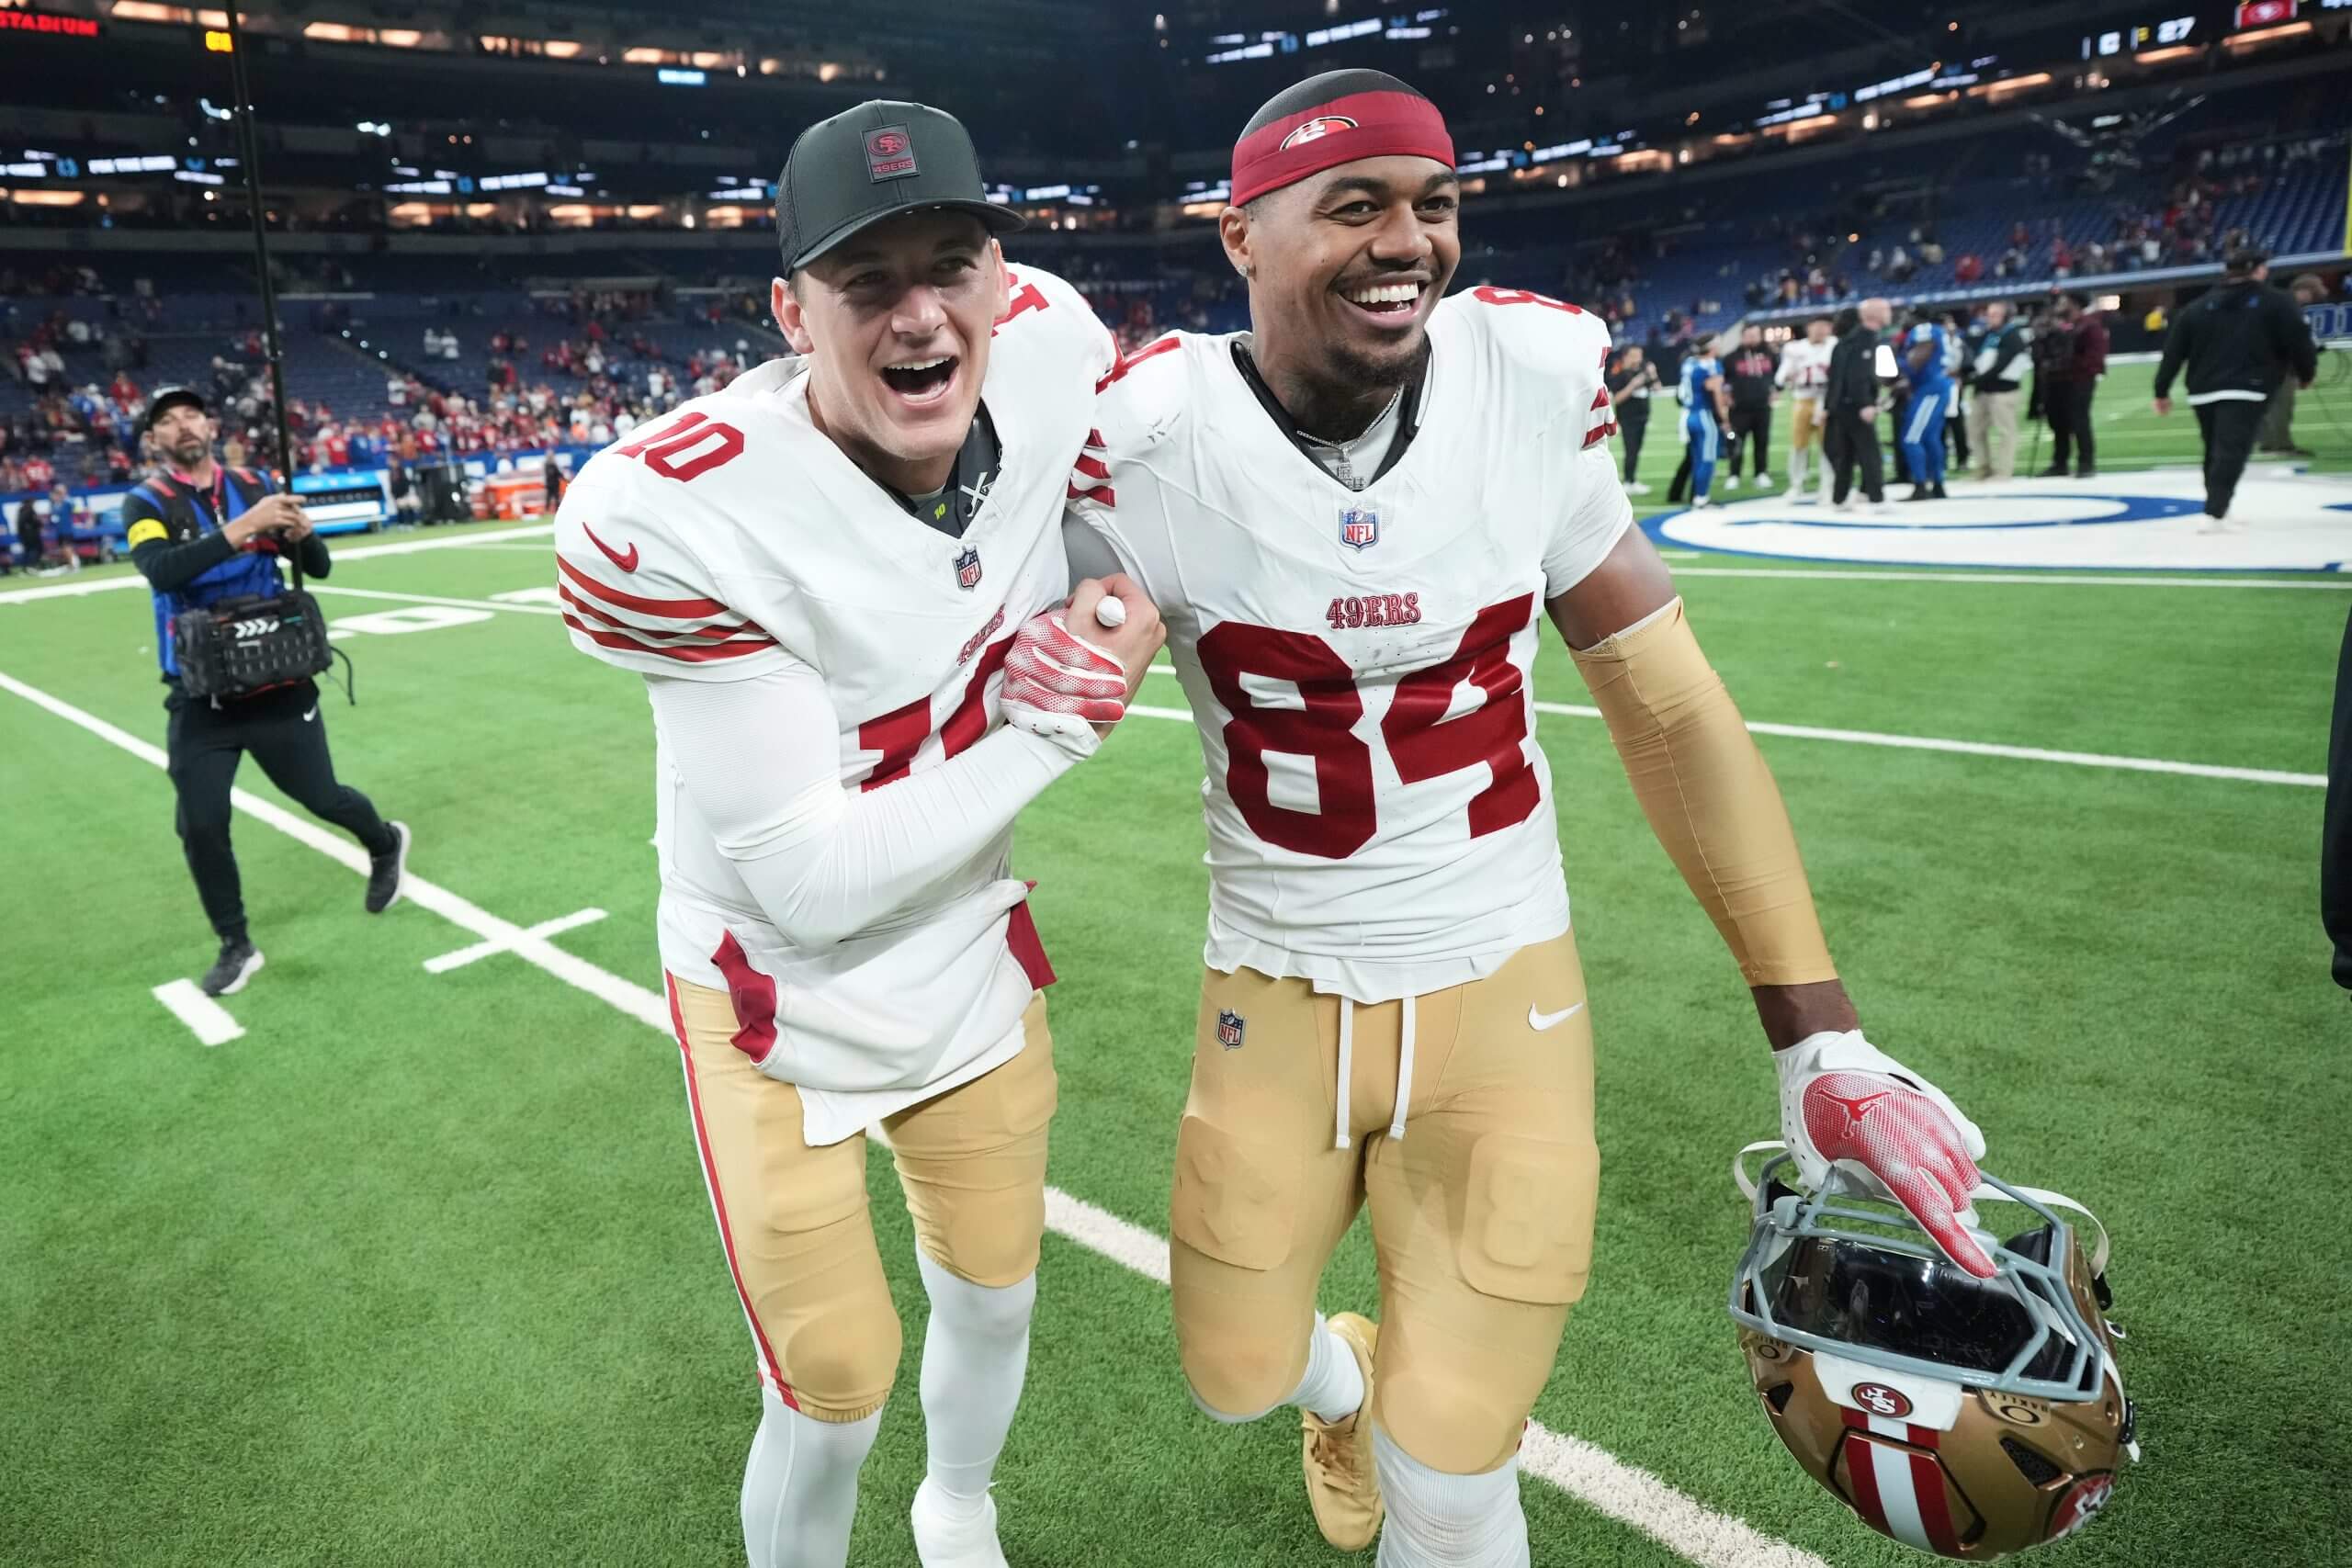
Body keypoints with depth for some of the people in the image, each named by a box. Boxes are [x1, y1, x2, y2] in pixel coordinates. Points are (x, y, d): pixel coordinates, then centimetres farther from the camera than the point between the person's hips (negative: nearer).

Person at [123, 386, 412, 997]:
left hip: (278, 680, 1)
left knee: (321, 797, 9)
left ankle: (386, 844, 42)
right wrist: (245, 525, -35)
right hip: (201, 694, -1)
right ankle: (236, 947, 17)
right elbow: (161, 570, -25)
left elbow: (319, 568, 3)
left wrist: (302, 533, -20)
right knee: (200, 826, -2)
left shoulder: (256, 486, 3)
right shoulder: (145, 502, -5)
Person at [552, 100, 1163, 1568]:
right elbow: (812, 884, -27)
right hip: (786, 999, -4)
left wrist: (1096, 634, -16)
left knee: (997, 1297, 24)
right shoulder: (670, 514, -30)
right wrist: (1060, 718, -26)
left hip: (971, 960, 5)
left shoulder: (1046, 341, -16)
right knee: (835, 1403, 8)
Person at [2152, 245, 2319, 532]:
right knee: (2231, 453, -12)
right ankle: (2215, 515, -23)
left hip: (2204, 392, 5)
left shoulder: (2197, 306, 12)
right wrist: (2306, 373, 19)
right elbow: (2299, 341, 0)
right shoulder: (2275, 303, 3)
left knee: (2215, 453, 16)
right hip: (2245, 391, -5)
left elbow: (2173, 351, 7)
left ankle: (2217, 510, 23)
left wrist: (2162, 391, 12)